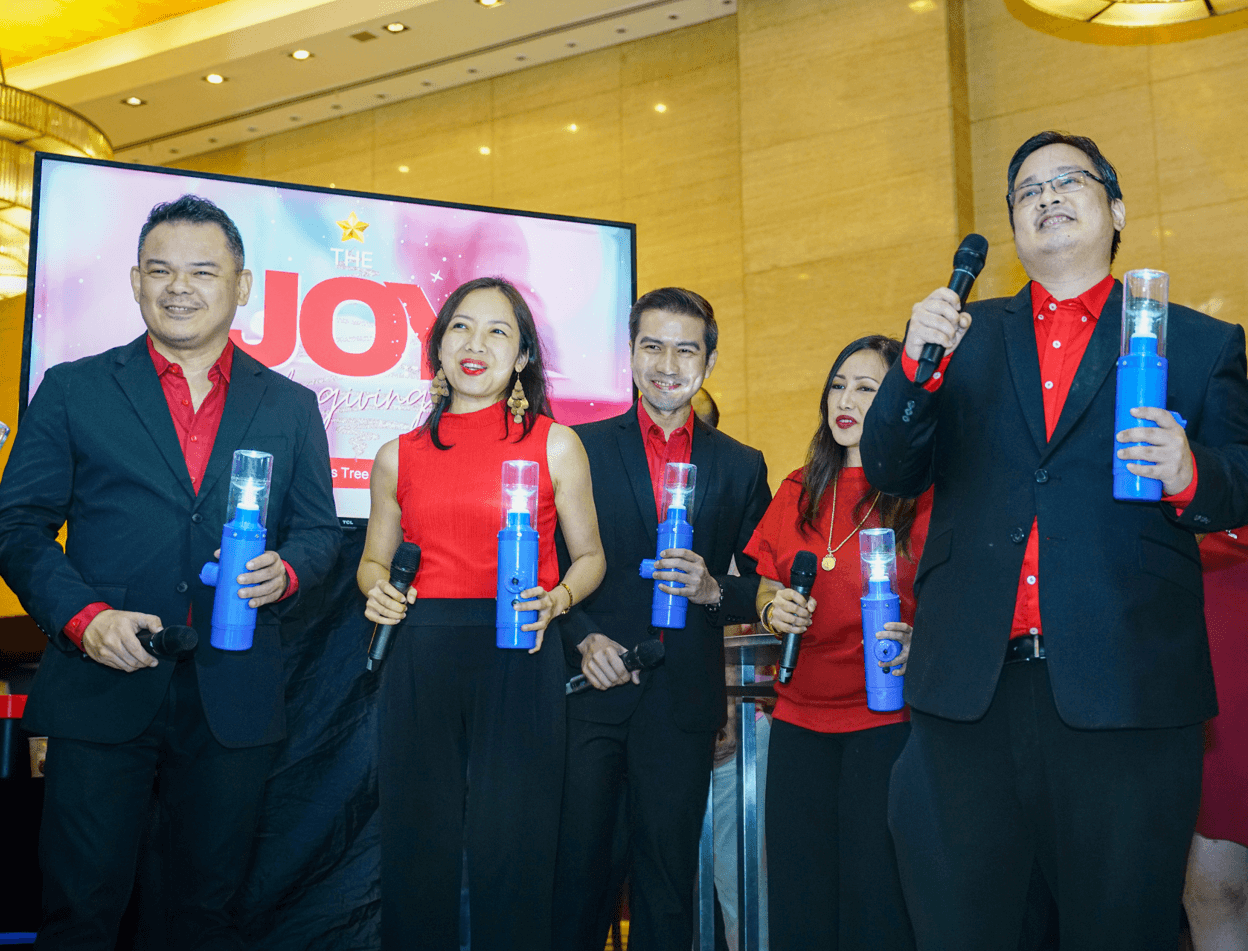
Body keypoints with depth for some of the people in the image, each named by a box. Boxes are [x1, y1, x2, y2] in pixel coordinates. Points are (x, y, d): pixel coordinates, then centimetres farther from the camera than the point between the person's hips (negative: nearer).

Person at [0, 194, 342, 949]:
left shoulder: (291, 406, 9)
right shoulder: (73, 390, 5)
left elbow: (321, 529, 12)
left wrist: (286, 571, -11)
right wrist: (82, 616, -14)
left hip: (234, 698, 2)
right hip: (102, 686, -1)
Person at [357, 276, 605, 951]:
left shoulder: (554, 445, 5)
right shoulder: (399, 456, 11)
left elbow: (589, 557, 11)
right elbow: (374, 558, 22)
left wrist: (555, 600, -9)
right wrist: (377, 589, 0)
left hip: (520, 662, -2)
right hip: (420, 660, 2)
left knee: (511, 851, 0)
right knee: (416, 850, 6)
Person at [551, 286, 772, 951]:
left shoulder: (741, 466, 9)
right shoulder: (582, 447, 5)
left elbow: (761, 587, 8)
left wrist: (711, 589, -11)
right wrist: (583, 638, -9)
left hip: (684, 699, 1)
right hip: (591, 686, -1)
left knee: (668, 876, 8)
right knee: (577, 866, 4)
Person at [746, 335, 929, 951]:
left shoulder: (926, 494, -4)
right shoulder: (797, 492, 12)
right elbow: (764, 582, 20)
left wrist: (919, 640, -25)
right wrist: (771, 607, -1)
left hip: (888, 720, -4)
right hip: (801, 716, 5)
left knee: (876, 900, 1)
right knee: (796, 895, 10)